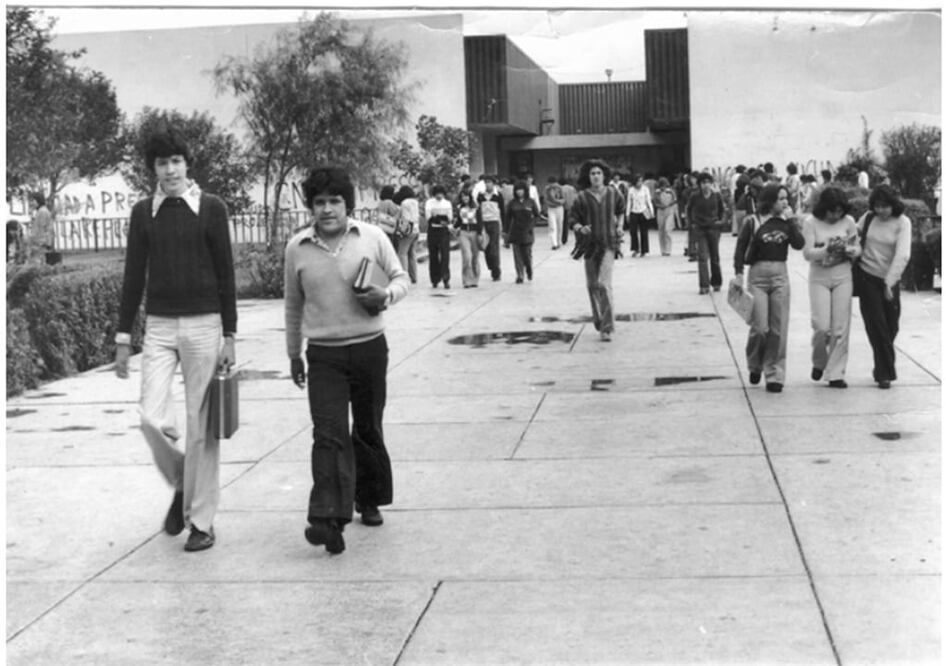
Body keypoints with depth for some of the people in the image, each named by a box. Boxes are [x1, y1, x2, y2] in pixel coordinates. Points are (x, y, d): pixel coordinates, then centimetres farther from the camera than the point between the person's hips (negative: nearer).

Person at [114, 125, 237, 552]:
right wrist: (123, 338, 7)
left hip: (203, 325, -2)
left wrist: (229, 337, -3)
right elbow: (134, 276, 9)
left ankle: (201, 521, 10)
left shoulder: (210, 209, -1)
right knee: (152, 419, -8)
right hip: (158, 326, 2)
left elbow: (225, 275, 0)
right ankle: (181, 484, 21)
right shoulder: (143, 212, 7)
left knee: (201, 427, 0)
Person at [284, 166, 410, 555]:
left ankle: (369, 500, 35)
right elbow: (294, 305, 13)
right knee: (328, 434, -13)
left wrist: (386, 295, -14)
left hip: (370, 350, 1)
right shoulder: (297, 248, 1)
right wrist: (293, 354, 18)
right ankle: (328, 521, -19)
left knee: (368, 430, 13)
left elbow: (400, 278, 9)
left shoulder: (372, 237, -2)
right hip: (324, 356, -1)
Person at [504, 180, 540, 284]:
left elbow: (537, 215, 4)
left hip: (527, 232, -1)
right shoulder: (512, 203, 4)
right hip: (515, 232, 1)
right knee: (517, 255, 0)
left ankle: (529, 270, 29)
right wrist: (505, 231, 4)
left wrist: (532, 225, -10)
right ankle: (520, 276, 7)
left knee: (527, 254, 0)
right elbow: (507, 217, 6)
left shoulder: (531, 201, 1)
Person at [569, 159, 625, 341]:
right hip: (589, 245, 1)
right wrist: (580, 228, -22)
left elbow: (620, 210, 23)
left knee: (604, 284, -15)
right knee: (592, 285, 11)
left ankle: (607, 328, -14)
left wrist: (618, 227, 14)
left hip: (608, 245, -1)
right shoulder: (582, 197, -4)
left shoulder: (613, 194, 1)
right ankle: (598, 319, 35)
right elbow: (572, 220, -3)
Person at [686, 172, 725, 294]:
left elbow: (721, 209, 15)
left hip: (713, 228, 1)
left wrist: (719, 220, 5)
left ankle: (716, 282, 25)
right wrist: (692, 223, 6)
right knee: (702, 257, -9)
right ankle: (704, 286, -9)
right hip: (699, 229, -1)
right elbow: (689, 209, 12)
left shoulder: (717, 196, -3)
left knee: (715, 257, 9)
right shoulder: (695, 197, -6)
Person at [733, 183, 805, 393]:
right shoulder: (754, 223, -4)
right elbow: (740, 248, -2)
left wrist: (790, 221, -10)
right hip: (758, 275, -3)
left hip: (780, 275, 3)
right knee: (760, 327, -7)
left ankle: (774, 375, 10)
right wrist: (739, 273, -10)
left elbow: (799, 244, -7)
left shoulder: (786, 222, 5)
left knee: (778, 329, 2)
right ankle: (754, 365, 21)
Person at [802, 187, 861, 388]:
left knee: (841, 328, -1)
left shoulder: (848, 221, 0)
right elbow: (808, 253, -11)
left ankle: (836, 374, 7)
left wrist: (848, 249, -16)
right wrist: (827, 249, -27)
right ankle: (819, 362, 20)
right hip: (819, 278, -2)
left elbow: (858, 249, 6)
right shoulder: (810, 222, -7)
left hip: (842, 276, 2)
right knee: (821, 326, -10)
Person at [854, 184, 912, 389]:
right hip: (866, 276, 0)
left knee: (891, 327, 8)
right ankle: (885, 373, 3)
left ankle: (883, 370, 29)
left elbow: (902, 255, -18)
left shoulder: (902, 222, -9)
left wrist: (889, 282, -24)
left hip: (889, 280, 0)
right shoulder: (868, 218, -2)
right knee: (877, 325, -4)